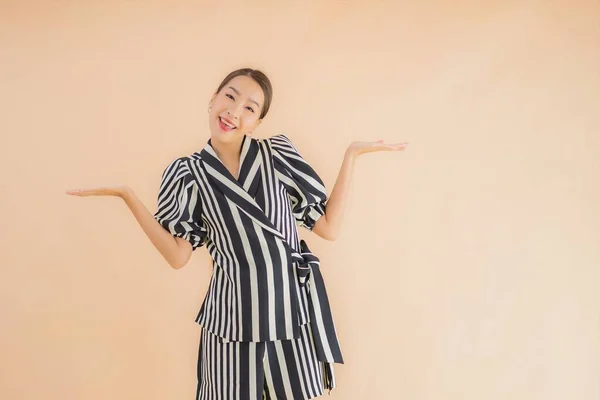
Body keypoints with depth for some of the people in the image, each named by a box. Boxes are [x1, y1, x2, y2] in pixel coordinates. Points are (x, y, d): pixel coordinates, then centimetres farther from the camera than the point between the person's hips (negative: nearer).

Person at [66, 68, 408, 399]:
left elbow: (329, 227, -1)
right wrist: (128, 197, -7)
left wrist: (351, 156, -4)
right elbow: (178, 255, -3)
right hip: (231, 317, 0)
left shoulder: (278, 154, 0)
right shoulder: (189, 172, 2)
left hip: (290, 312, 0)